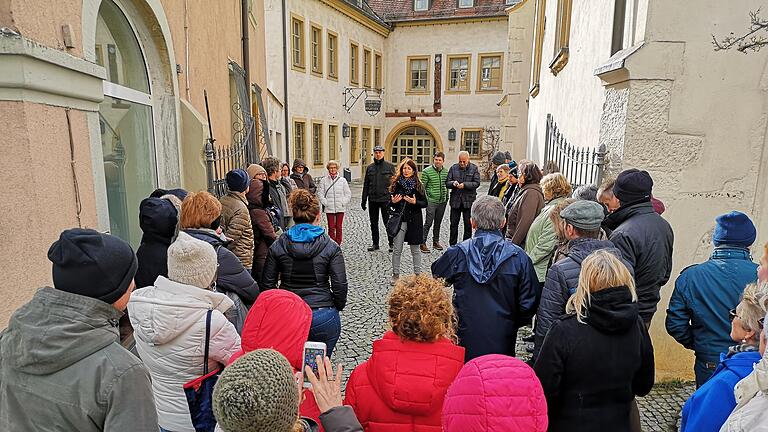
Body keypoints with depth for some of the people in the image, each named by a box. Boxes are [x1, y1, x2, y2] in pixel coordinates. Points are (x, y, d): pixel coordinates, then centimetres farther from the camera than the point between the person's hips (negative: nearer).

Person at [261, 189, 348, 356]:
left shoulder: (277, 246, 0)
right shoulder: (330, 247, -6)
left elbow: (267, 284, 2)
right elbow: (340, 285, -8)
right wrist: (336, 308, 9)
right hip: (322, 318, -1)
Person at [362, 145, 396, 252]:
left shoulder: (390, 167, 1)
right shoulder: (370, 168, 10)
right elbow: (366, 185, 12)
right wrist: (364, 200, 9)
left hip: (385, 199, -4)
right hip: (372, 200, 4)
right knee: (373, 223, 10)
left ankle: (392, 243, 11)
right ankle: (375, 244, 21)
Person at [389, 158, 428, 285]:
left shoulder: (418, 185, 0)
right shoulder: (396, 184, 3)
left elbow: (425, 203, 1)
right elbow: (390, 202, 11)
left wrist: (415, 202, -16)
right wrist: (393, 201, -10)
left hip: (414, 220, -1)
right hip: (399, 220, 1)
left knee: (415, 250, 10)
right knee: (397, 250, 4)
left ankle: (417, 274, 21)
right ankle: (395, 274, 16)